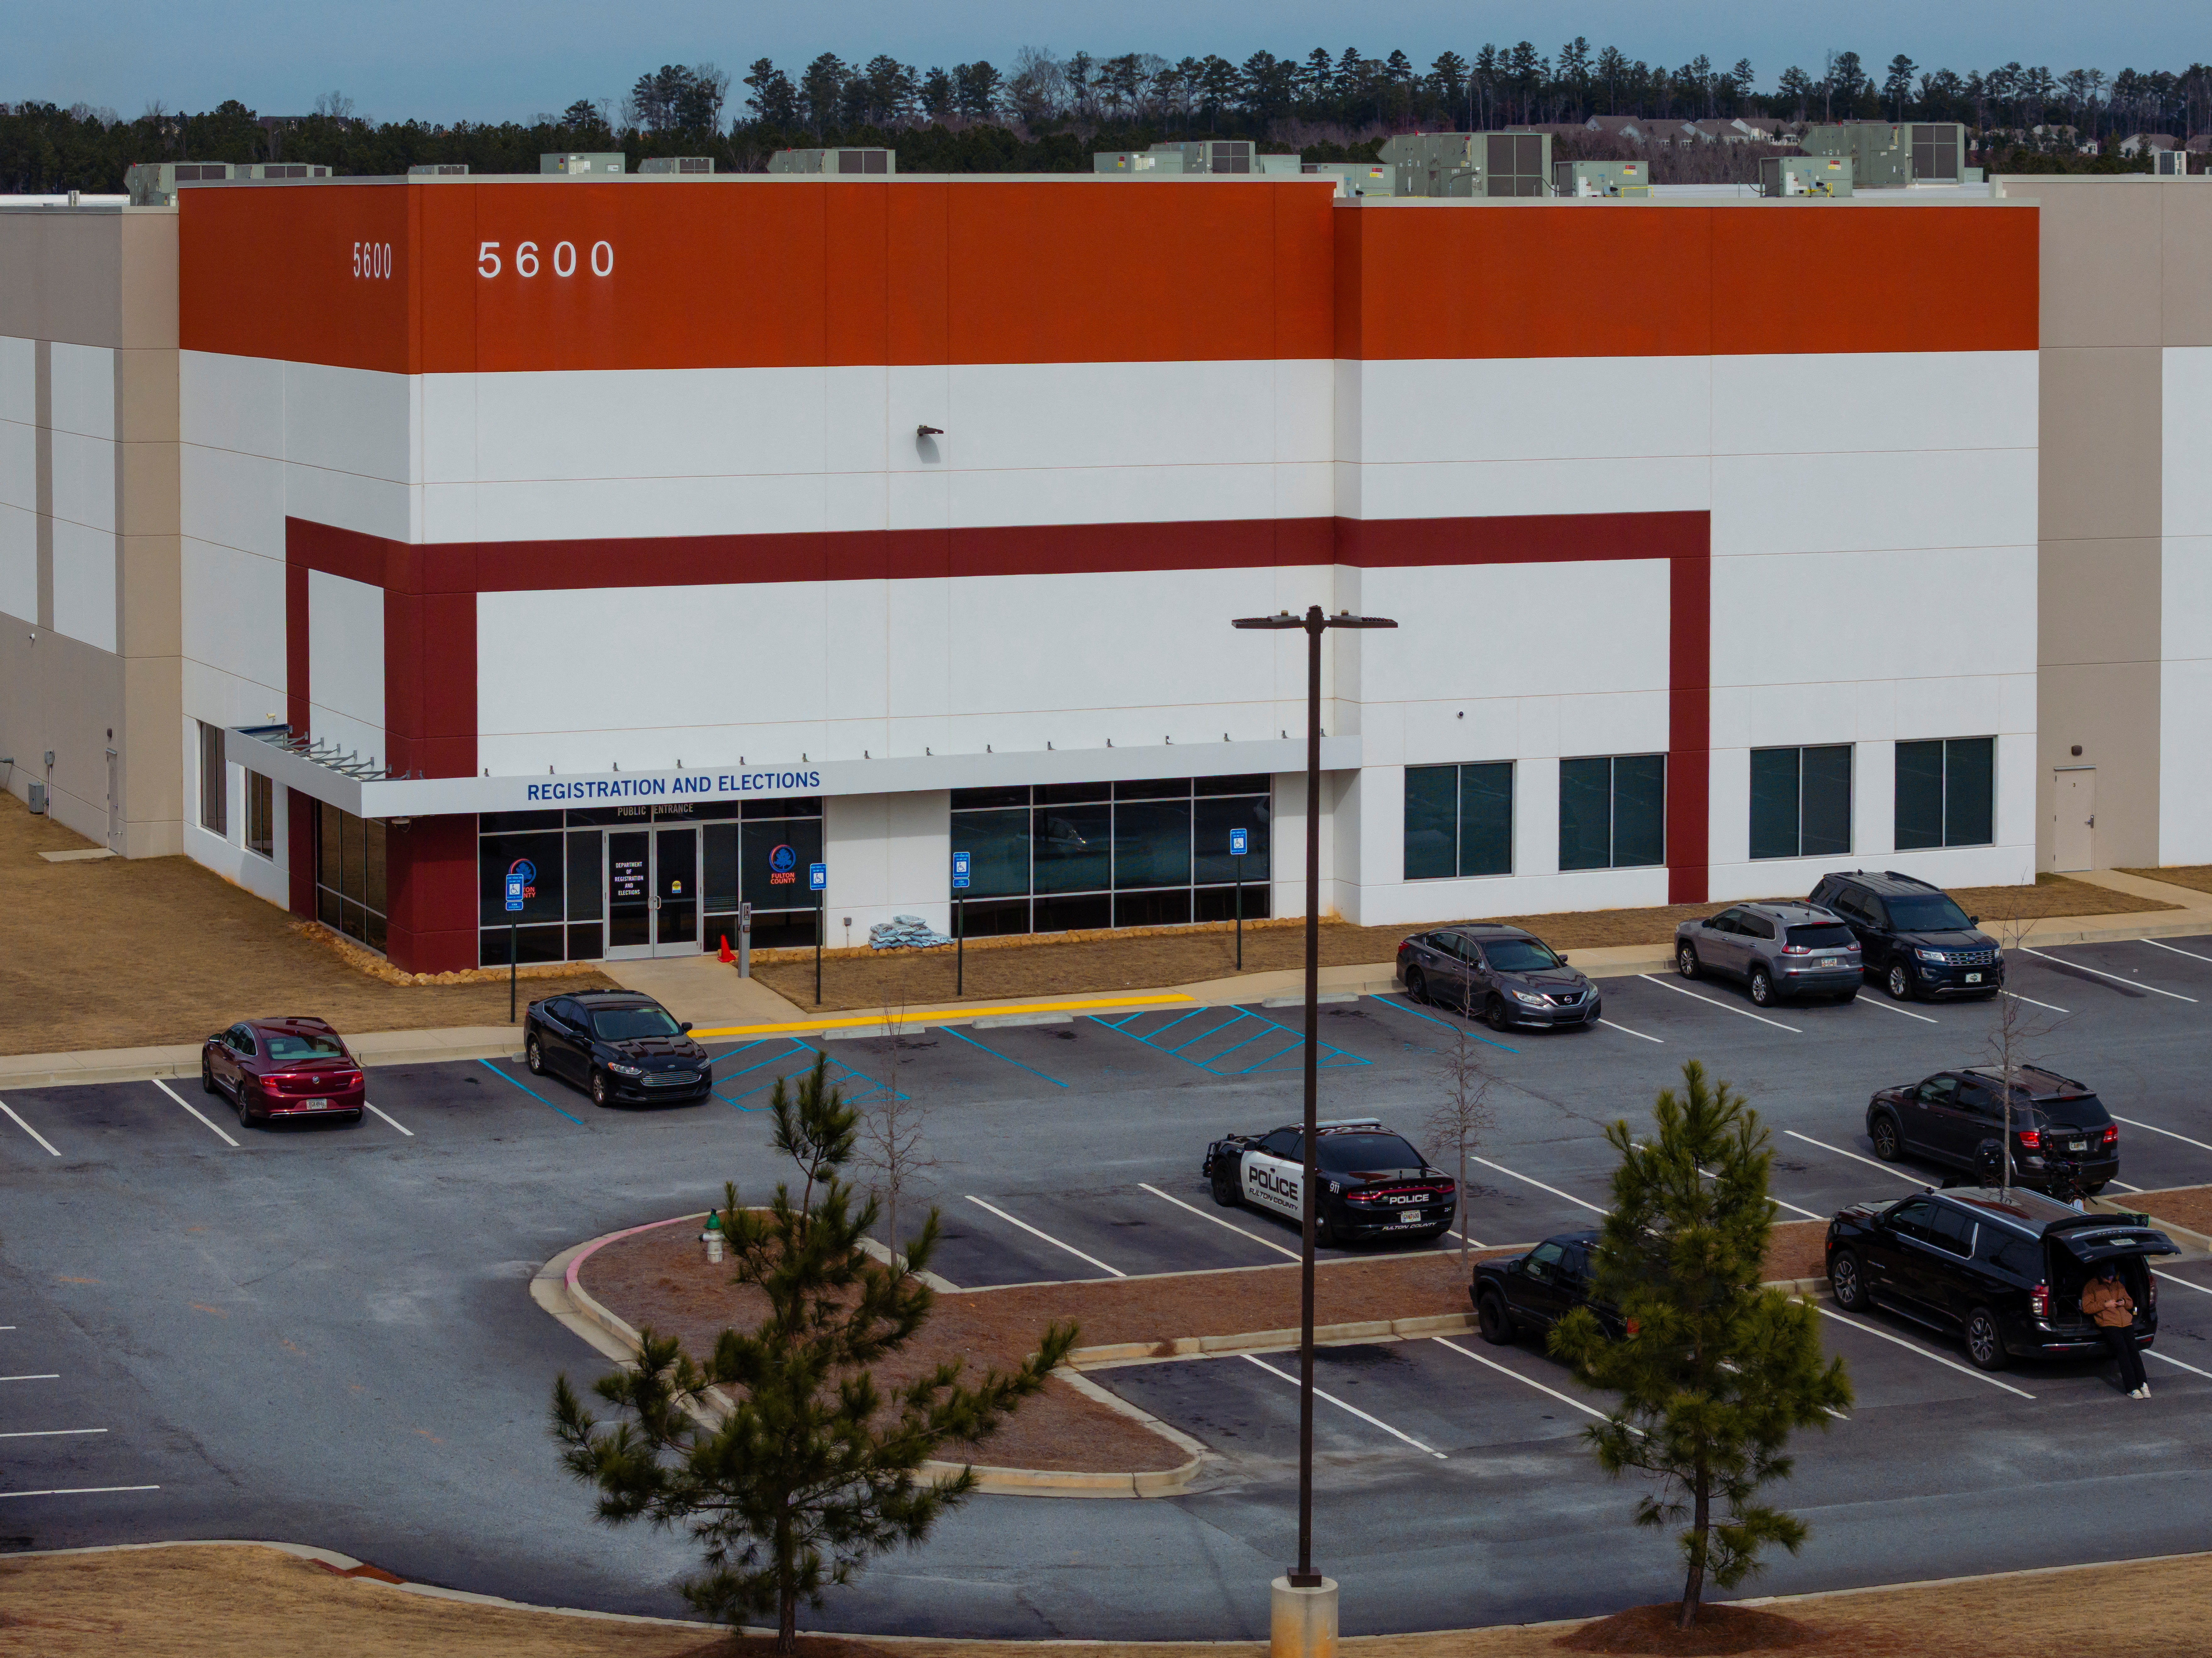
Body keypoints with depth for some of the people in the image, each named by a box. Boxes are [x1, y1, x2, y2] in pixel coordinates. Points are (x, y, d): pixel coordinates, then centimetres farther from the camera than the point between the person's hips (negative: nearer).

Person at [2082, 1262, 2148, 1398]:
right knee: (2122, 1350, -24)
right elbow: (2086, 1308, 2)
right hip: (2108, 1324, -4)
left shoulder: (2118, 1285, 25)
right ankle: (2132, 1388, -27)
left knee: (2132, 1350, -17)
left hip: (2126, 1322, 5)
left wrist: (2125, 1302, 6)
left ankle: (2142, 1384, -21)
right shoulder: (2092, 1287, 10)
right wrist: (2104, 1305, -9)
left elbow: (2131, 1303, 31)